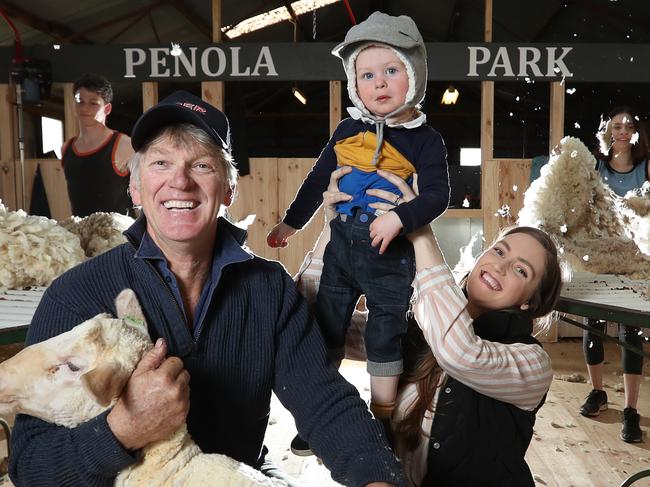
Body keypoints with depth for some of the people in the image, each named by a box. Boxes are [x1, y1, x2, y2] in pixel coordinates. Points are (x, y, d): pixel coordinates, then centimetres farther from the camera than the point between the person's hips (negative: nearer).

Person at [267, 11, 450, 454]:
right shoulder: (349, 131, 5)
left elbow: (437, 195, -15)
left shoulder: (425, 139, -6)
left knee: (385, 336, 7)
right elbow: (318, 179, 13)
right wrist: (291, 222, 18)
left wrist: (399, 218, -31)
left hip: (391, 254, -4)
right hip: (342, 245, 4)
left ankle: (382, 422, 26)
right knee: (326, 329, 10)